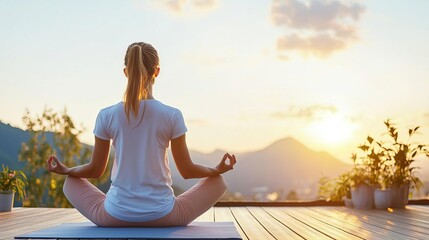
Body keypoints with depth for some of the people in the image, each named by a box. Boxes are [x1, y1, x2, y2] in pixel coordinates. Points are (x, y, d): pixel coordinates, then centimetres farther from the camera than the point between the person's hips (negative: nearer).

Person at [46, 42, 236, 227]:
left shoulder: (107, 116, -6)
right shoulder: (172, 116, -9)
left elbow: (95, 170, 4)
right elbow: (187, 171, -1)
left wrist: (65, 170, 25)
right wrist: (218, 169, 18)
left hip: (115, 216, 2)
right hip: (162, 215, -1)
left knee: (71, 183, 29)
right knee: (218, 182, 20)